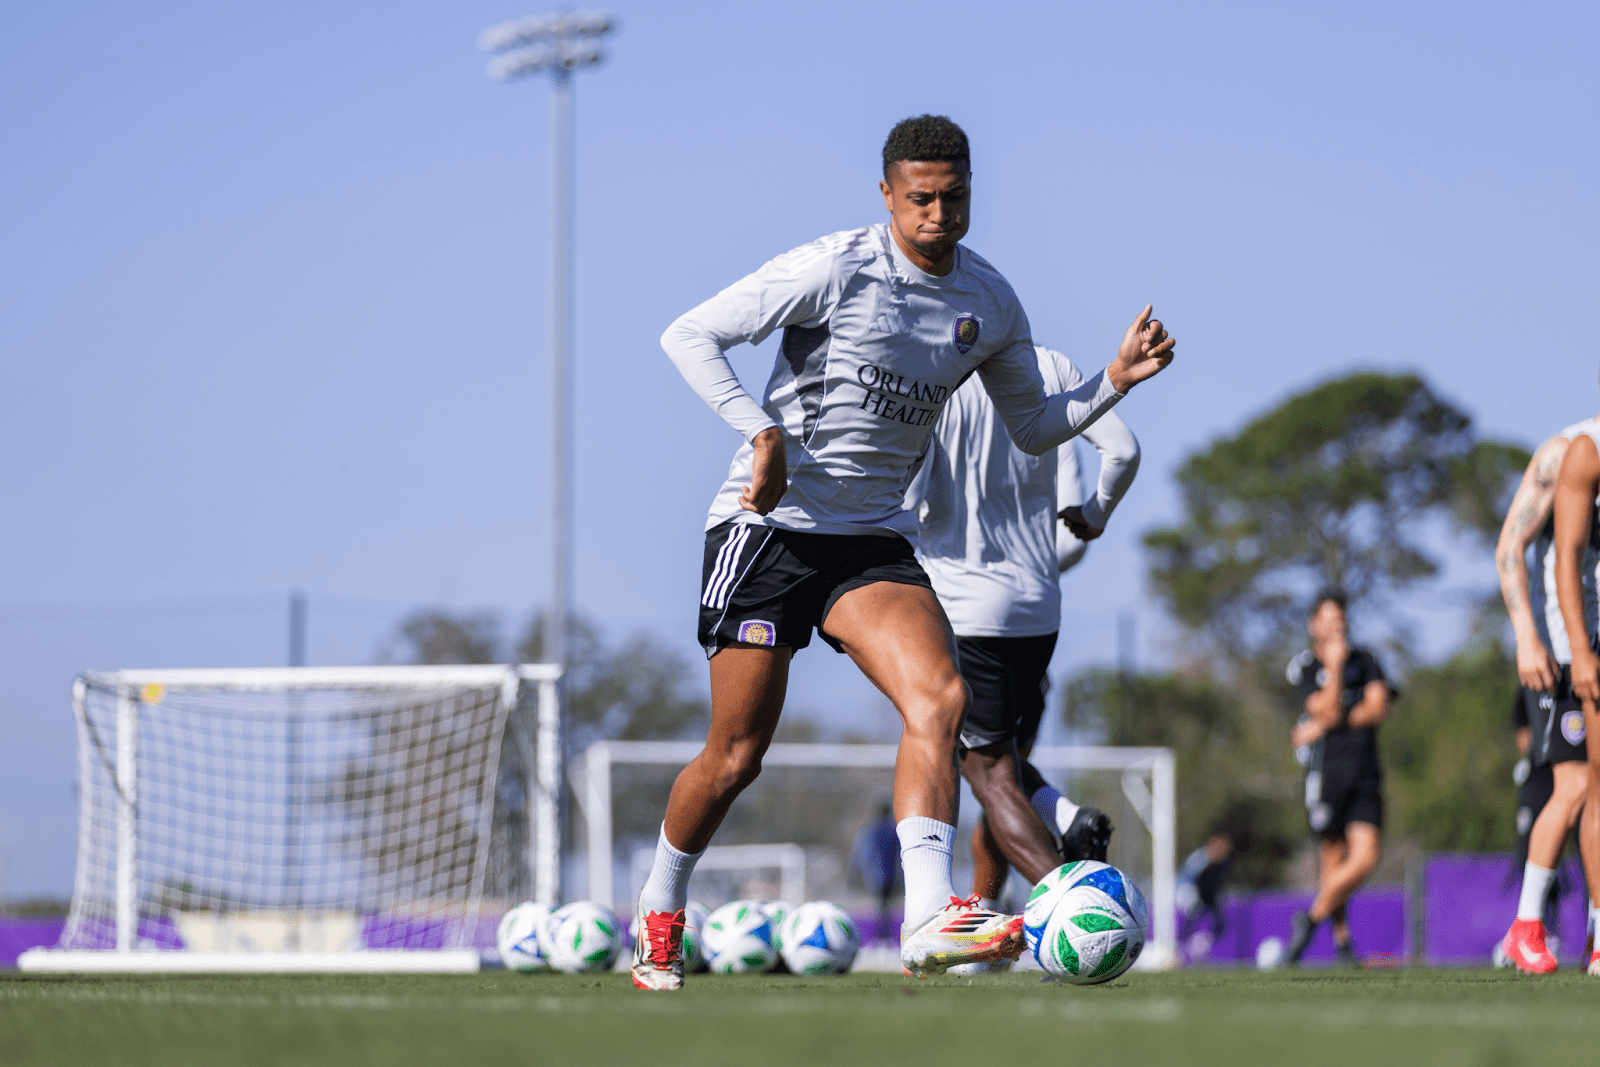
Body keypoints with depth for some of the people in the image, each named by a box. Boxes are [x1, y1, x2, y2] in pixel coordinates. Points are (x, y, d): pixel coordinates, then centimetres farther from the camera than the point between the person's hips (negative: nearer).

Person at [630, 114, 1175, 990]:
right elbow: (688, 335, -13)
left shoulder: (989, 302, 5)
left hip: (873, 538, 4)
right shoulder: (835, 269, -13)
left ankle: (929, 918, -31)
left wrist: (1114, 382, 0)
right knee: (737, 754, -2)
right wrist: (763, 432, -24)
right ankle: (658, 918, 23)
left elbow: (1033, 427, 17)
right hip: (767, 526, -4)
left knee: (940, 698, -21)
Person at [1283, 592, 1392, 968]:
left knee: (1367, 856, -10)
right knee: (1333, 856, -4)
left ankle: (1313, 917, 8)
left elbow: (1378, 708, -1)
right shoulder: (1302, 668, 3)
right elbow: (1328, 712, -10)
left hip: (1365, 772, 3)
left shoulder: (1365, 661, 14)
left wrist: (1323, 727, -8)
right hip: (1326, 770, -3)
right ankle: (1341, 938, 12)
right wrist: (1335, 665, -15)